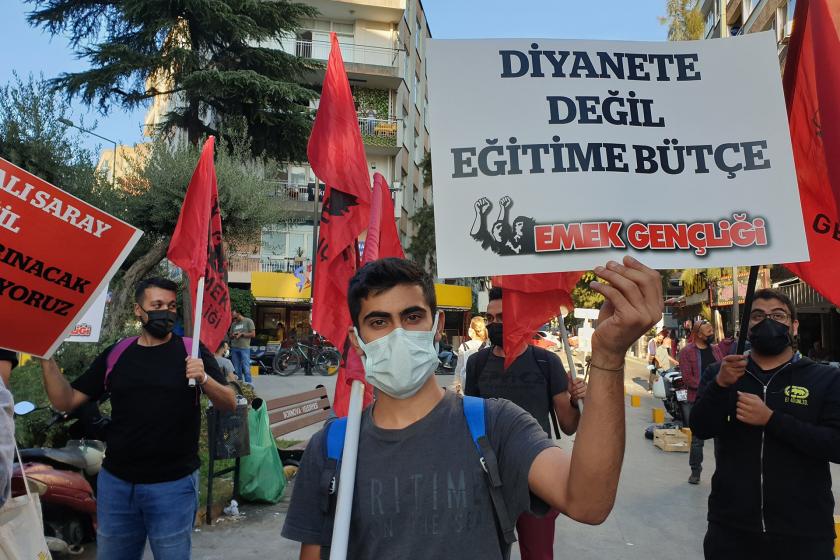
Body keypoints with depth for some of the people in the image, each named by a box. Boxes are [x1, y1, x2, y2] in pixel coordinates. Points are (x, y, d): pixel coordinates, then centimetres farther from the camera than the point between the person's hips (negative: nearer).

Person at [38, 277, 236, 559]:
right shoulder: (116, 354, 6)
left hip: (173, 484, -3)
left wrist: (204, 379, -27)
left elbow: (230, 404, -9)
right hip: (115, 482, 4)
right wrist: (46, 357, -7)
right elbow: (66, 401, 5)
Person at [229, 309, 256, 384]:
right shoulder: (233, 324, 18)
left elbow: (253, 334, -2)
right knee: (236, 369, 7)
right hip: (234, 348, 5)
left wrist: (241, 334, -9)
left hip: (244, 348, -5)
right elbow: (230, 336, 24)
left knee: (246, 369, -8)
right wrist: (233, 335, 1)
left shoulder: (248, 321, 3)